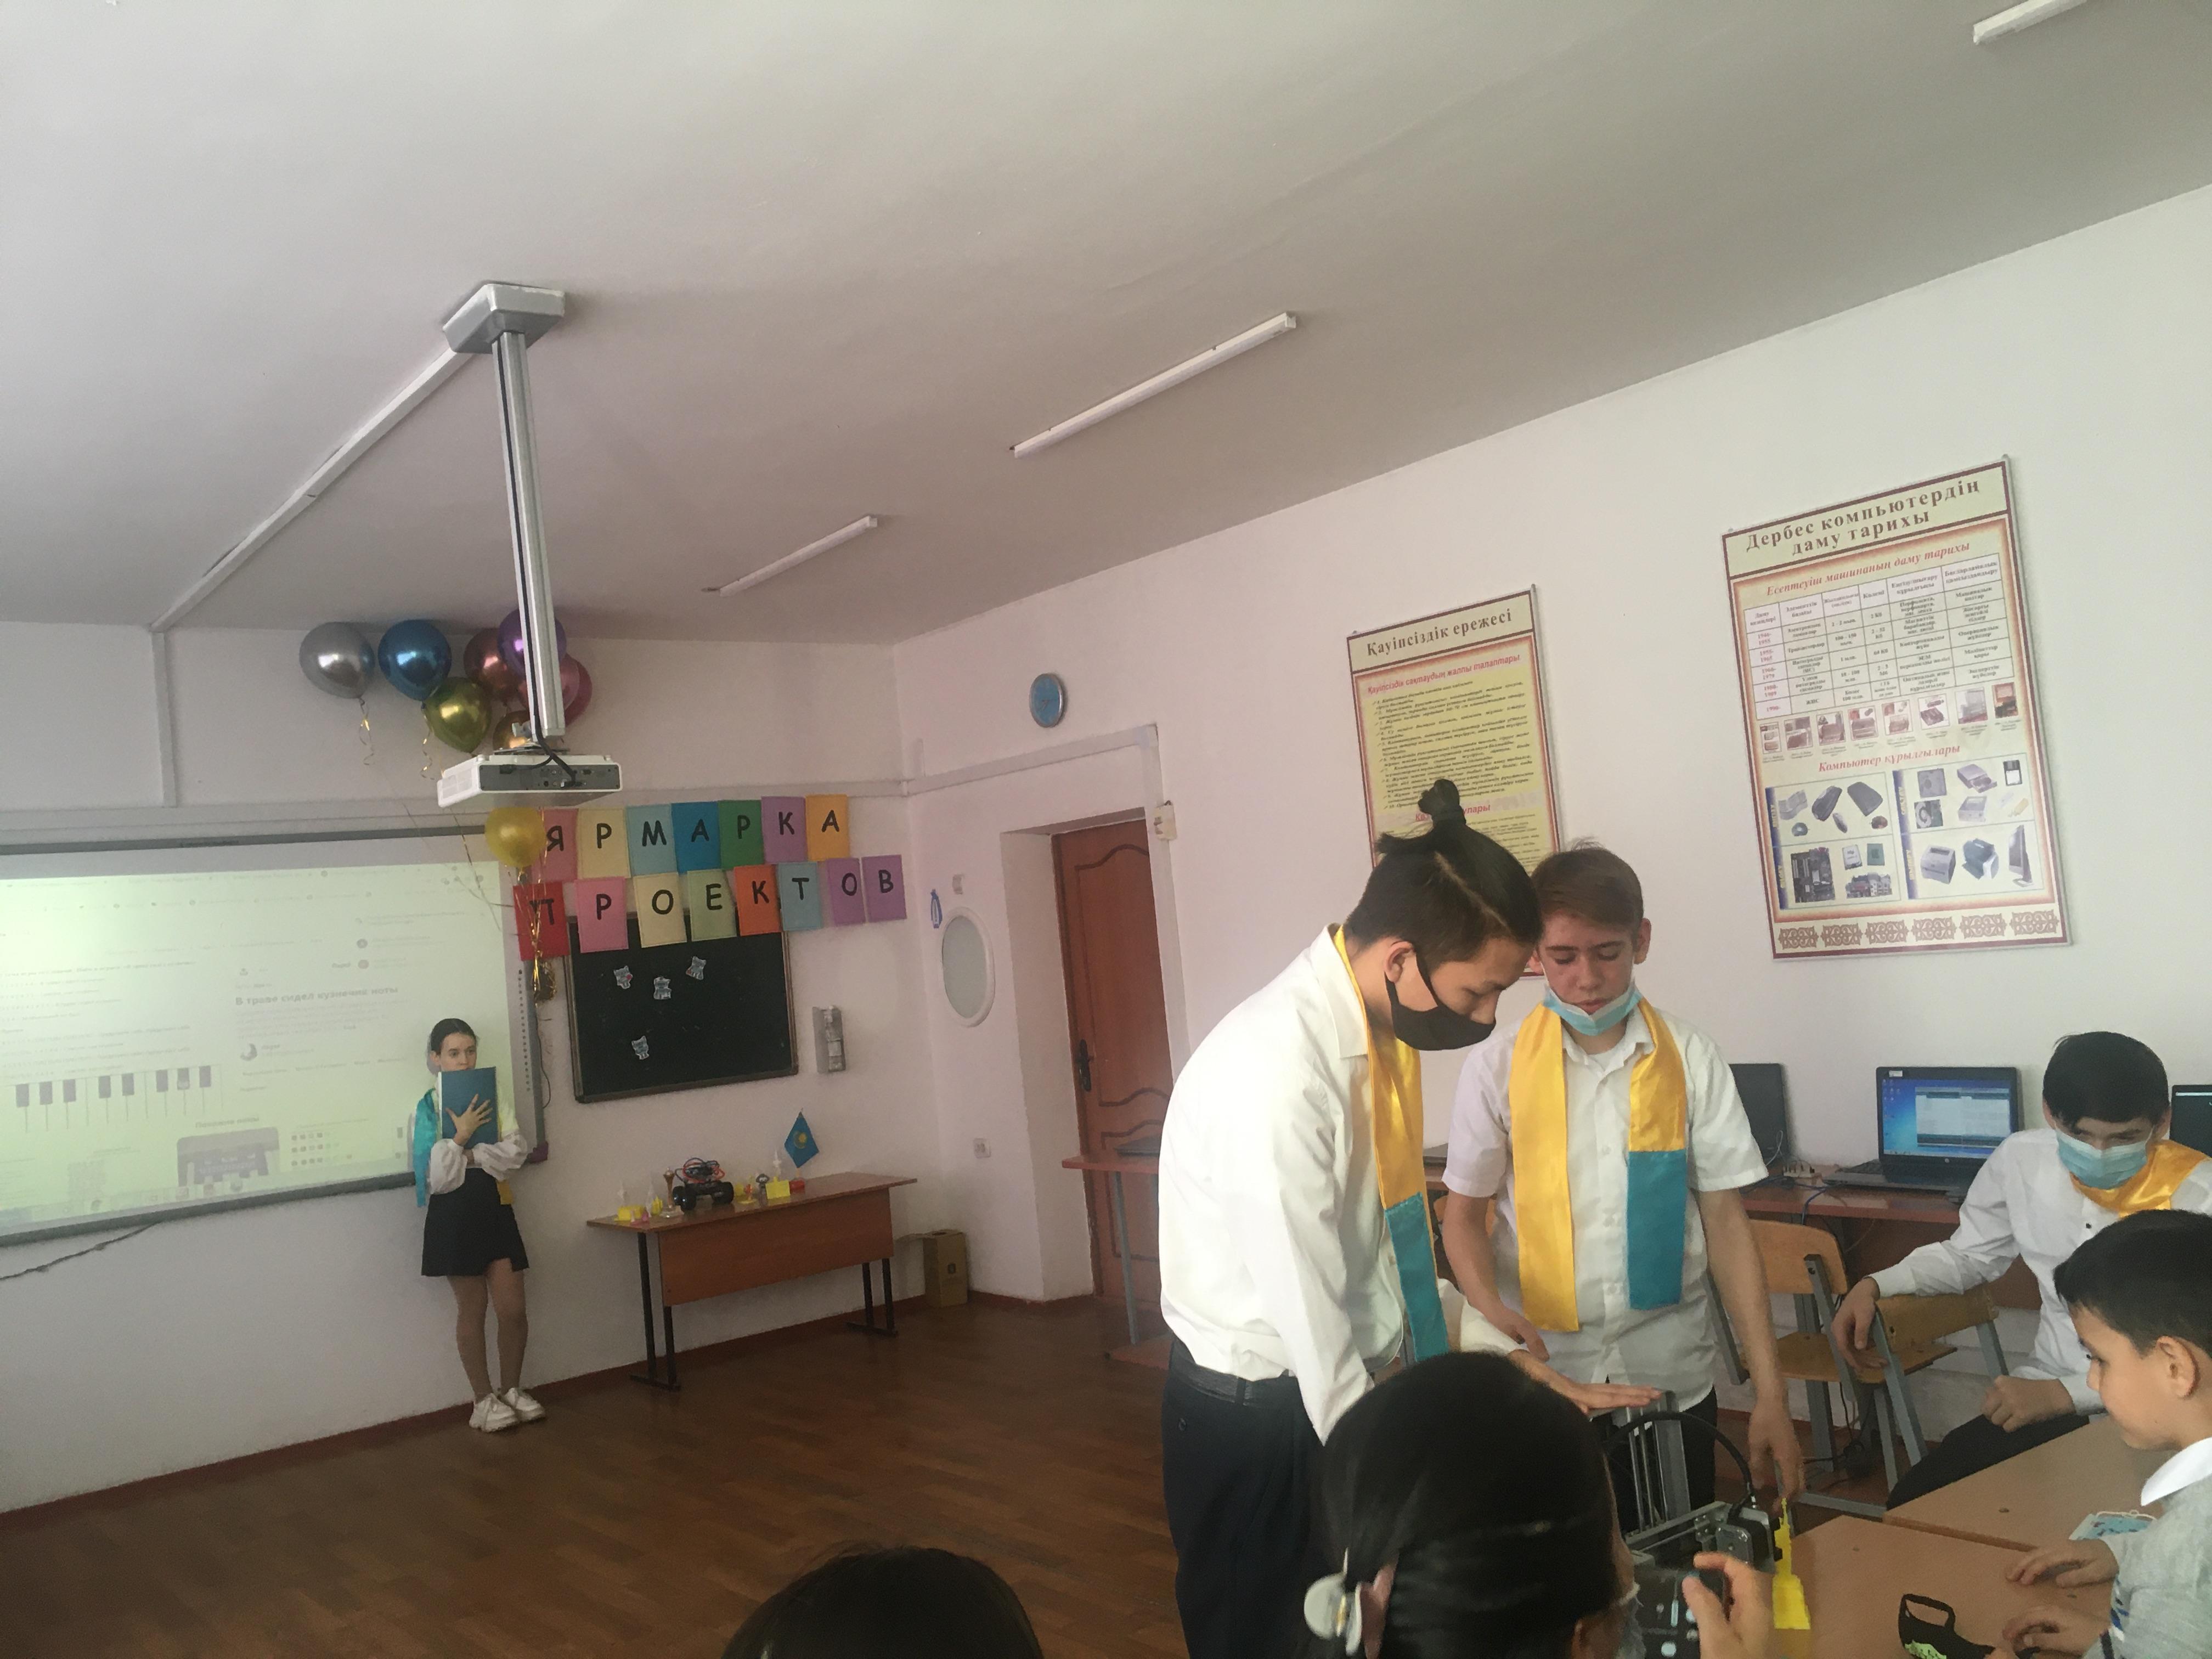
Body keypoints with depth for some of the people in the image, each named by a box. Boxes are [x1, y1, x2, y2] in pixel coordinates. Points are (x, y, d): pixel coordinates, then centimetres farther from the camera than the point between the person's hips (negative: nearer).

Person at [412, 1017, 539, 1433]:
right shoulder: (428, 1106, -5)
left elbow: (516, 1152, -6)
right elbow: (434, 1175, -12)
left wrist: (471, 1155, -16)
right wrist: (461, 1136, -21)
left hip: (495, 1207, 3)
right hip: (454, 1213, -3)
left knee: (514, 1310, 3)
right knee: (472, 1311, 6)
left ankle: (511, 1389, 22)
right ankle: (483, 1400, 18)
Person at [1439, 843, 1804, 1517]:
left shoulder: (1689, 1060, -2)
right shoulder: (1499, 1068, -4)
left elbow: (1726, 1224, 0)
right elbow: (1462, 1214, 2)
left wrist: (1771, 1393, -3)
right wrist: (1497, 1313, -18)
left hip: (1671, 1378, 1)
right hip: (1542, 1376, 0)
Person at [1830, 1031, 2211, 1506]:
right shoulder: (2020, 1160, -3)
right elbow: (1969, 1255, 15)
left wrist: (2064, 1393, -27)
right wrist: (1875, 1286, -2)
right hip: (2047, 1397, 4)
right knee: (1915, 1503, -11)